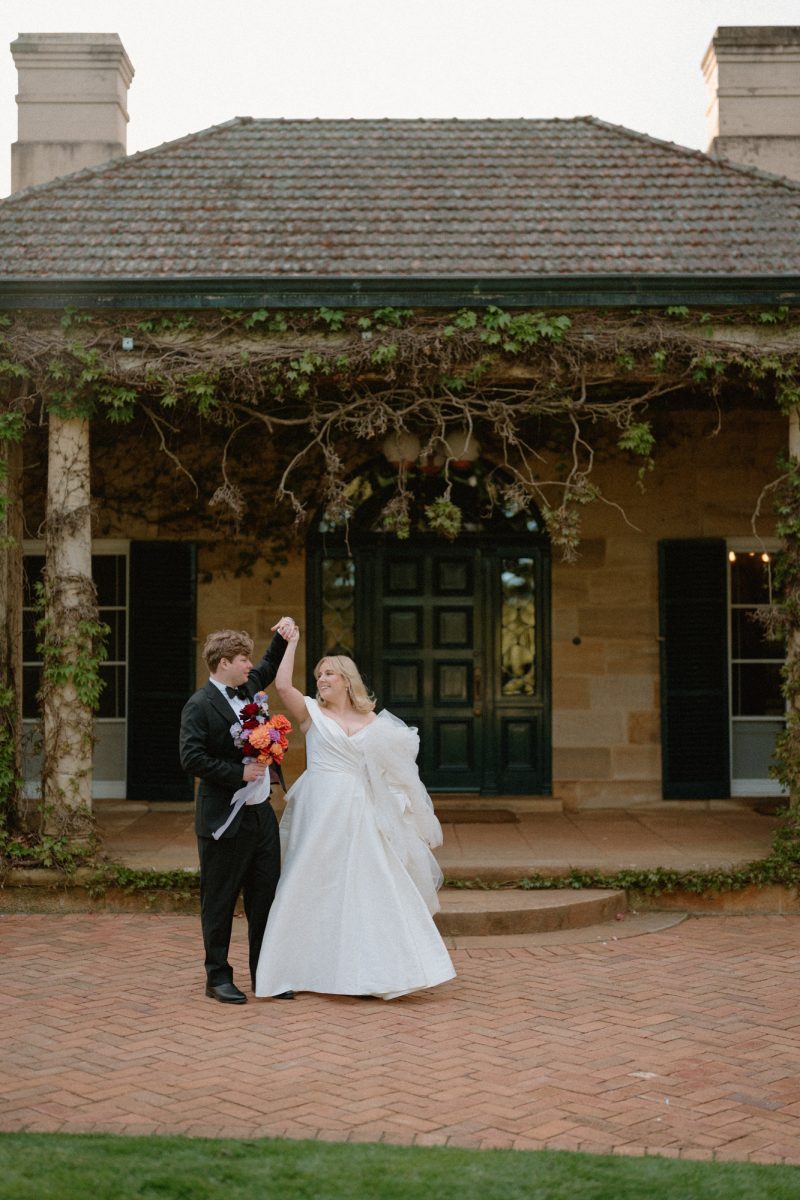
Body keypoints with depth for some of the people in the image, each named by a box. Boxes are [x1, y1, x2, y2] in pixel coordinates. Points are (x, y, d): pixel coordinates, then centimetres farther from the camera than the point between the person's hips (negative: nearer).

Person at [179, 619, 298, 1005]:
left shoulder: (246, 688, 11)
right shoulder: (200, 706, -13)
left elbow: (269, 669, 31)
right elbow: (191, 759, -20)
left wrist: (282, 637, 14)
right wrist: (238, 773, -20)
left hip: (261, 814, 8)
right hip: (224, 821, -8)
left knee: (266, 898, 11)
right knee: (219, 903, 4)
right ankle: (218, 977, 15)